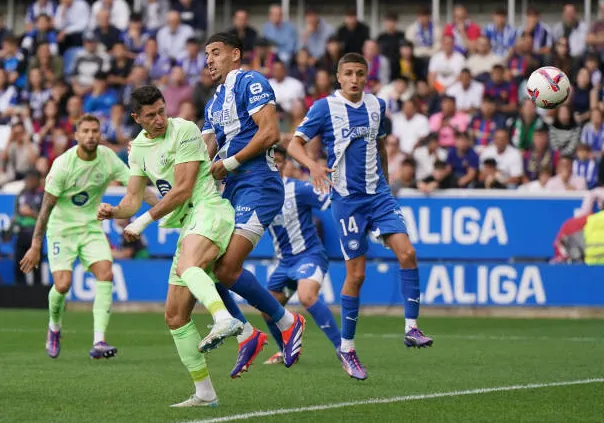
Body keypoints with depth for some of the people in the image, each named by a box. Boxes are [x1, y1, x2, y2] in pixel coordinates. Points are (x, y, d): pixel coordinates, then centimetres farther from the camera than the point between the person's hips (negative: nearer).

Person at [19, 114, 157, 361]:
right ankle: (54, 328, 19)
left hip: (91, 227, 3)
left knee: (105, 274, -18)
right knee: (63, 285, -15)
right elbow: (47, 206, -14)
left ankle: (99, 342, -22)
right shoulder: (63, 164, -18)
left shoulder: (108, 158, -7)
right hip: (62, 228, -3)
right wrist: (35, 246, -14)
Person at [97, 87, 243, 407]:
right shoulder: (138, 147, 15)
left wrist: (144, 220, -8)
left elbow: (183, 190, -12)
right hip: (188, 226, 8)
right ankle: (204, 393, 10)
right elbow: (134, 199, 15)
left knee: (186, 265, -40)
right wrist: (115, 211, -8)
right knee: (175, 317, 5)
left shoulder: (184, 131, -8)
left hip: (209, 210, -8)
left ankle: (225, 320, -65)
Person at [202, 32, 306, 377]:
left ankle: (288, 323, -1)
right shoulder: (214, 102, 24)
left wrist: (229, 163, -13)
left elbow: (270, 132, -16)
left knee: (226, 269, -19)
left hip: (257, 184, -9)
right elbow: (204, 153, 19)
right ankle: (247, 336, 11)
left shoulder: (251, 83, -4)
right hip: (230, 190, 9)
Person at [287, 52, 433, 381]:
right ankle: (346, 347, 10)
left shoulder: (377, 105, 8)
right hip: (347, 199, -4)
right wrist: (313, 165, -26)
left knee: (407, 252, -15)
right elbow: (294, 144, -7)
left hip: (378, 194, 4)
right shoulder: (325, 107, -5)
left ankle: (411, 328, -8)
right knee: (356, 273, -3)